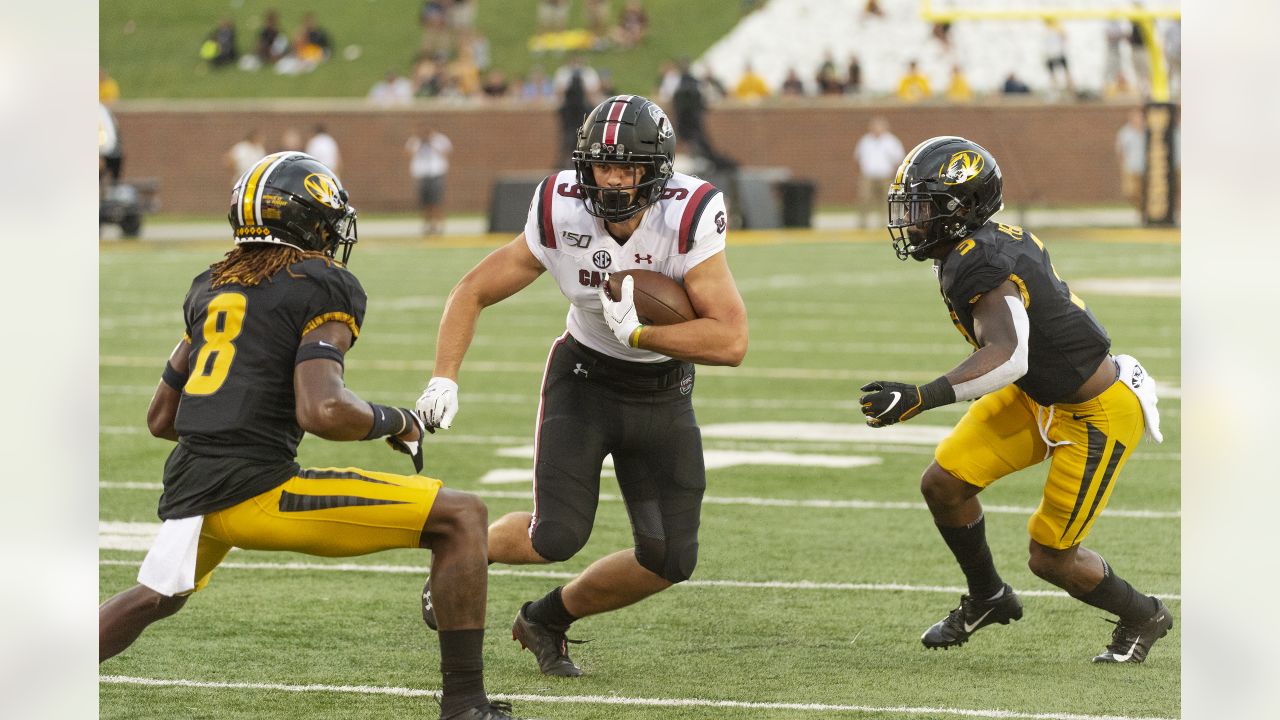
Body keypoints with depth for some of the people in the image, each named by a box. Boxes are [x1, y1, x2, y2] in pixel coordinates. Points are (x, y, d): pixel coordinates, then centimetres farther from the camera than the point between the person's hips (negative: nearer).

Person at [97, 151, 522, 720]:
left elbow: (161, 419, 21)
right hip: (255, 491, -7)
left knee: (155, 598, 38)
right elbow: (323, 412, -17)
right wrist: (396, 422, 0)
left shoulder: (211, 288, 17)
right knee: (461, 518, -3)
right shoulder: (323, 287, -3)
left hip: (188, 492, 7)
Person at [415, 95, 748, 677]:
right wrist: (444, 379, -17)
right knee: (557, 537, -17)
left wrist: (639, 331, -33)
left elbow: (731, 341, -28)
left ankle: (547, 618, 22)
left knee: (670, 560, -3)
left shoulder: (687, 221, -25)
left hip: (663, 395, 1)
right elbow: (473, 292, -6)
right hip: (583, 380, -1)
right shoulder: (561, 219, -19)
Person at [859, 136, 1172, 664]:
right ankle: (988, 599, 25)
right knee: (943, 484, 2)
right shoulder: (994, 244, -2)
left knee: (1052, 559, -1)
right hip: (1039, 397, 9)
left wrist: (921, 398, -54)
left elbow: (1008, 358, -45)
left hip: (1097, 412, -9)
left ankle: (1143, 618, 26)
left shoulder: (983, 264, -31)